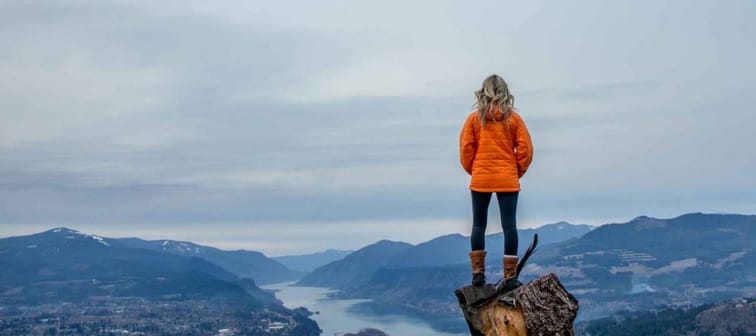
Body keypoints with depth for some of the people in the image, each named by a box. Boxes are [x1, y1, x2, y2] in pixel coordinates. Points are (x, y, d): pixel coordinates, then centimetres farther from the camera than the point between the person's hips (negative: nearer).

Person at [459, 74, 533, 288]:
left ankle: (478, 272, 8)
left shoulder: (475, 118, -1)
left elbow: (465, 149, -1)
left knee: (479, 225, 10)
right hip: (508, 181, 0)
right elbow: (525, 148, -3)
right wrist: (518, 172, 9)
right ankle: (510, 276, -1)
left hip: (480, 180, 1)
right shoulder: (513, 118, 0)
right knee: (509, 225, 1)